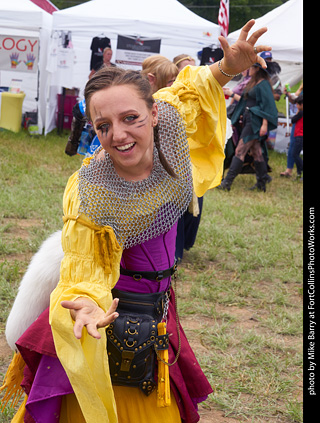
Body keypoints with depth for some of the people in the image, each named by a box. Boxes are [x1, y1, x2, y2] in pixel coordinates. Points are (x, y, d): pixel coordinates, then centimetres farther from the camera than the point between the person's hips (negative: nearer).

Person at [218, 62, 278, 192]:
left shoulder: (263, 84, -11)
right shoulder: (252, 83, 17)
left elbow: (267, 104, -16)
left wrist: (265, 124, -22)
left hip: (255, 122, -10)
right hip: (249, 120, 10)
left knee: (240, 151, -10)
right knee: (256, 151, 10)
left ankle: (227, 182, -10)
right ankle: (261, 184, 13)